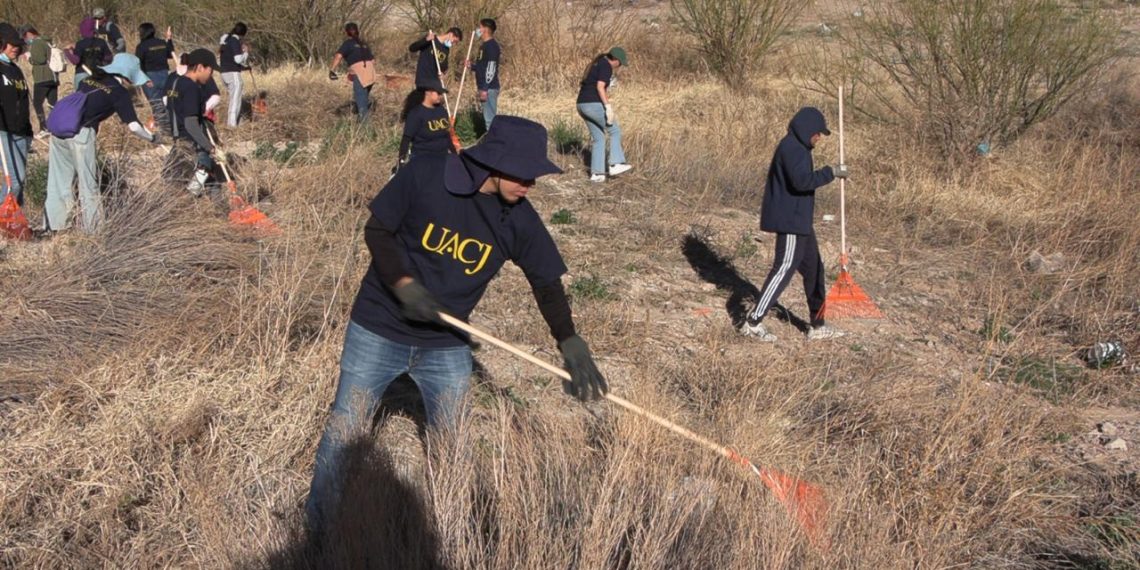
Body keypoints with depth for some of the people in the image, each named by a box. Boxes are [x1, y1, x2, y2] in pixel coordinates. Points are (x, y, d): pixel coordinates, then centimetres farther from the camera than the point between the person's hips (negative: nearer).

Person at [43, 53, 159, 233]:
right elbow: (133, 126, -6)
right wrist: (152, 138, 9)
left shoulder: (89, 79, 17)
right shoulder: (119, 92, -1)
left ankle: (54, 223, 24)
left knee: (59, 177, 15)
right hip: (80, 134, -7)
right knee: (88, 181, 8)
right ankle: (91, 225, 17)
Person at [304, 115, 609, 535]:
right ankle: (317, 529, 25)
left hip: (446, 346, 3)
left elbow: (547, 284, -3)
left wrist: (572, 345, -15)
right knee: (344, 430, 5)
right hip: (379, 330, -2)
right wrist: (404, 285, -25)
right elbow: (376, 230, -10)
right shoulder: (424, 175, -20)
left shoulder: (519, 219, -11)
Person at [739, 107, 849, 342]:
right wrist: (831, 172, -23)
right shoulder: (792, 148, -17)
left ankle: (818, 325, 22)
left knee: (814, 268, 14)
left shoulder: (797, 147, 16)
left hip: (799, 221, 11)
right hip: (790, 222, -11)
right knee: (784, 269, -9)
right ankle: (753, 322, -3)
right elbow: (802, 181, -30)